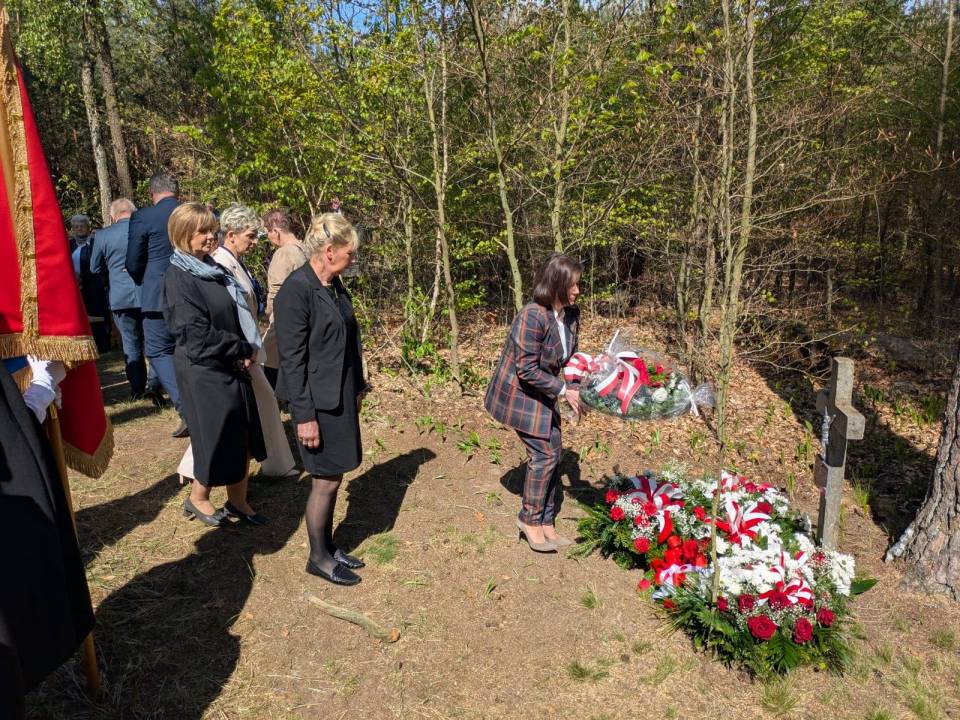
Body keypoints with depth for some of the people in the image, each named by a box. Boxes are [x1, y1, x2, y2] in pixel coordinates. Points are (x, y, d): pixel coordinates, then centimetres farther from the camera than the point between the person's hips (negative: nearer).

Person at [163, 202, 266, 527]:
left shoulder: (214, 269, 10)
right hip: (204, 372, -7)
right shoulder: (178, 278, -14)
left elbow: (239, 316, 15)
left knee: (243, 437, 11)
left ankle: (237, 500, 26)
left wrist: (247, 352, -2)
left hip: (234, 367, 7)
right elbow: (197, 334, -19)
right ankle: (197, 499, 29)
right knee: (217, 437, 5)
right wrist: (244, 349, -10)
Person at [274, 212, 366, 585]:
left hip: (341, 397, 8)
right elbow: (292, 358, -19)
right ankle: (318, 558, 24)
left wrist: (356, 390, 17)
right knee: (326, 480, 5)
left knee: (333, 476, 17)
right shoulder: (296, 290, -19)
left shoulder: (334, 285, 7)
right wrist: (304, 415, -18)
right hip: (318, 402, -8)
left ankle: (328, 546, 34)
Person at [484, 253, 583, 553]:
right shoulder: (532, 316, -29)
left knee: (554, 451, 9)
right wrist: (564, 390, -23)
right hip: (518, 393, -8)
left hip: (542, 394, 8)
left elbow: (570, 357, 7)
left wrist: (578, 388, -8)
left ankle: (546, 522, 22)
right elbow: (527, 370, -26)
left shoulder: (571, 314, -4)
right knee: (543, 453, -7)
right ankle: (530, 519, 13)